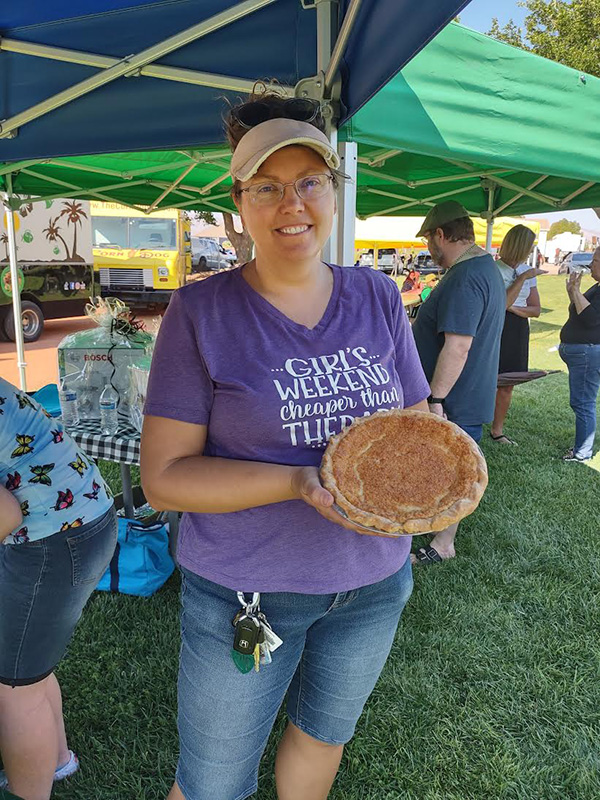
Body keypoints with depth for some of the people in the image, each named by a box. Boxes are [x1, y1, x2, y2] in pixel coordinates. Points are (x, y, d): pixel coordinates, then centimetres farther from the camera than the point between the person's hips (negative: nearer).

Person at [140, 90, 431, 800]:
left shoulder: (376, 296, -2)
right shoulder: (201, 312, -13)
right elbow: (164, 475, -16)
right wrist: (300, 482, -28)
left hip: (374, 580, 4)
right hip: (244, 592, -3)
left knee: (323, 735, 29)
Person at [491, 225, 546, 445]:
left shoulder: (527, 271, 10)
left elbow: (536, 310, 9)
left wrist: (513, 308, -9)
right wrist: (522, 278, -18)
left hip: (518, 331, 6)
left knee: (507, 385, 10)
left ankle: (497, 430, 23)